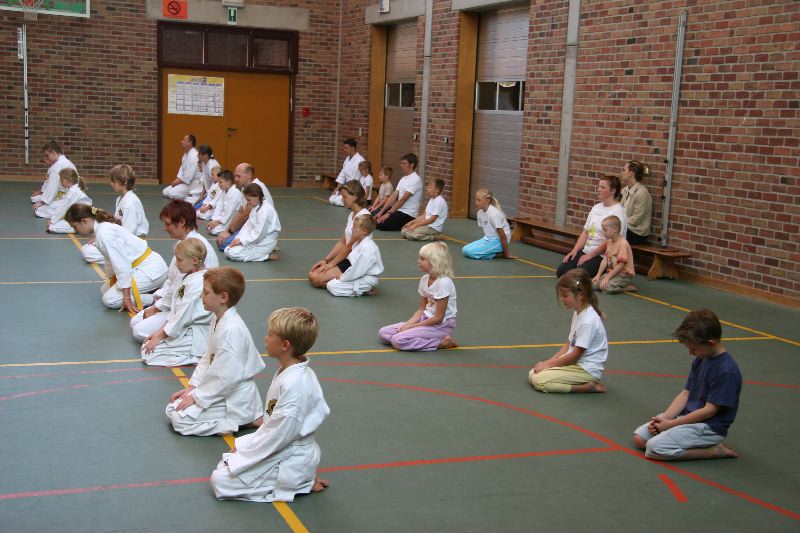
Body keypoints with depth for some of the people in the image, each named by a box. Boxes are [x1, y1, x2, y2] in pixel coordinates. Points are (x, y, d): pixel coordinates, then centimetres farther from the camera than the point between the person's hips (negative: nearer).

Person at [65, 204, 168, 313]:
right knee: (105, 290, 19)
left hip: (151, 269, -10)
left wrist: (126, 298, -20)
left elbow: (122, 266, -24)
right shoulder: (103, 228, 7)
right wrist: (110, 280, 31)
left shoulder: (104, 234, -23)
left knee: (110, 300, -13)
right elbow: (110, 260, 20)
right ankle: (152, 288, 15)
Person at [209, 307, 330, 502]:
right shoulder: (287, 371, 3)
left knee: (221, 481, -11)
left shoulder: (294, 384, -28)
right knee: (225, 463, 20)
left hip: (292, 458, -10)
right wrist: (245, 445, 7)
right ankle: (301, 477, 11)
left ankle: (301, 484, -4)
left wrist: (243, 456, -14)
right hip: (284, 450, 10)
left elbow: (279, 435, -25)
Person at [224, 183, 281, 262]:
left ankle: (268, 255, -12)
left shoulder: (264, 210, -23)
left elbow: (259, 234, -24)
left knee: (232, 253, -20)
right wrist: (239, 238, 0)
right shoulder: (256, 207, 9)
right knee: (228, 249, 11)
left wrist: (242, 241, -17)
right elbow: (248, 225, 13)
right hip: (257, 238, 11)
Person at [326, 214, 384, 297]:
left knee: (332, 286, -15)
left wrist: (342, 277, -11)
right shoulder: (360, 242, 3)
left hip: (366, 280, -10)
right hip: (360, 274, 10)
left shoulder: (367, 248, -28)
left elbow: (357, 271, -25)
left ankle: (365, 290, -6)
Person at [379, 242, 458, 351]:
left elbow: (438, 318, -20)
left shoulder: (444, 282, -21)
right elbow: (421, 310, 9)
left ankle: (442, 343, -11)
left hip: (441, 325, -8)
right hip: (426, 319, 8)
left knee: (398, 340, -24)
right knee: (383, 333, -1)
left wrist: (412, 326, -14)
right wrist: (407, 324, -9)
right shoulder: (425, 279, 4)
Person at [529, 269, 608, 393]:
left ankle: (588, 386, -11)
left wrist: (548, 364, -10)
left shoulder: (588, 321, -23)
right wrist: (548, 362, 2)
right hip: (575, 362, 10)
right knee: (532, 374, 0)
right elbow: (569, 344, 13)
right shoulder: (578, 313, 8)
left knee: (539, 380, -20)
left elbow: (575, 355, -19)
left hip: (587, 369, -10)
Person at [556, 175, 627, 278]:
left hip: (603, 255, -8)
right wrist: (575, 250, 1)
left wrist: (590, 255, -16)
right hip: (586, 251, 8)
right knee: (560, 271, -2)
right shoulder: (596, 208, 13)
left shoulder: (618, 212, -13)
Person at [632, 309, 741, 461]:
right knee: (639, 438, -3)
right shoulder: (699, 360, 6)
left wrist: (671, 424, -15)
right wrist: (663, 418, -6)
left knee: (654, 449, -22)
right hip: (688, 416, 9)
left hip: (709, 427, -9)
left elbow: (709, 410, -20)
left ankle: (714, 451, -8)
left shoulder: (727, 371, -21)